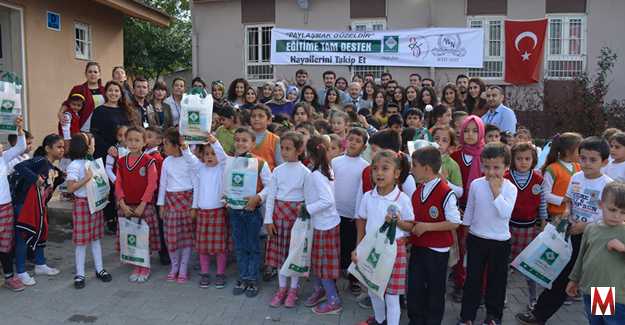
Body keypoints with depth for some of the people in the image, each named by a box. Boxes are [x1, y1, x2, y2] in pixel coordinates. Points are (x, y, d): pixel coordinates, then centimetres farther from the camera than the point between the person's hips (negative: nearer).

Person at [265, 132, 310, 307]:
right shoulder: (278, 170, 3)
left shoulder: (305, 172, -7)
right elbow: (271, 196, 3)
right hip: (279, 212, 4)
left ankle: (293, 289, 19)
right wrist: (268, 219, 0)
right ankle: (281, 288, 23)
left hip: (297, 213, -3)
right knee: (279, 250, 9)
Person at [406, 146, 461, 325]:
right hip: (417, 246, 7)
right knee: (414, 287, 12)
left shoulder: (446, 193, -19)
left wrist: (427, 227, -21)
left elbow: (455, 222, -18)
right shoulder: (418, 191, 5)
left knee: (435, 289, 10)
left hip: (437, 250, -6)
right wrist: (411, 227, -1)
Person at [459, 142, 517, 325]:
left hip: (500, 241, -1)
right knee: (473, 278, 10)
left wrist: (496, 191, -24)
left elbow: (505, 213, -23)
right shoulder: (476, 184, -5)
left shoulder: (510, 188, -10)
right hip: (476, 239, 2)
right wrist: (465, 229, 11)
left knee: (497, 279, 12)